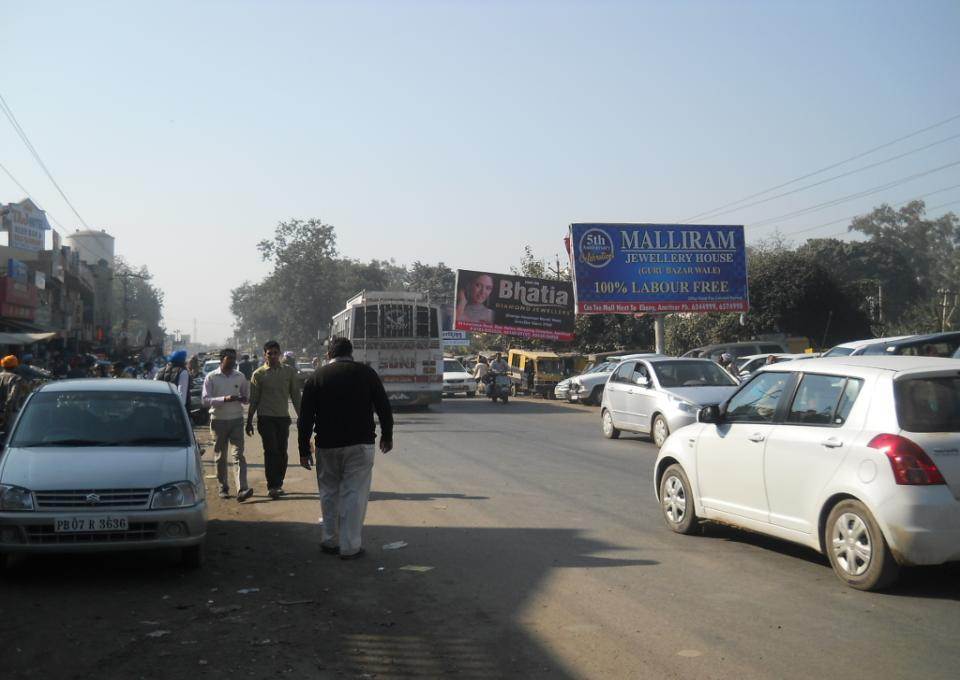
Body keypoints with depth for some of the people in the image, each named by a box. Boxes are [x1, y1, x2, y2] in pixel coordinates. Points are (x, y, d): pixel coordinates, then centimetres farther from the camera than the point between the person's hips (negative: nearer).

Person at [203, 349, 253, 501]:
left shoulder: (240, 377, 7)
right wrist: (225, 399, -23)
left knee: (239, 454, -9)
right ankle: (223, 487, 22)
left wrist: (244, 399, -8)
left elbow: (247, 395, 17)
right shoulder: (211, 377, -2)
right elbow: (205, 400, -9)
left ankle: (242, 490, -17)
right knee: (220, 456, 8)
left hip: (236, 420, 1)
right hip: (218, 420, -1)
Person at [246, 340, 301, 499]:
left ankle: (278, 484, 17)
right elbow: (253, 400, 4)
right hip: (266, 418, -3)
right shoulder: (258, 374, 0)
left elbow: (295, 395, 11)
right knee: (271, 451, -9)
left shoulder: (289, 372, 6)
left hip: (283, 417, 3)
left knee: (282, 453, 5)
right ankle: (272, 486, -7)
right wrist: (249, 421, 3)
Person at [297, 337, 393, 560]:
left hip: (327, 445, 2)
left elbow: (305, 417, 1)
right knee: (355, 493, 1)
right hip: (360, 443, -2)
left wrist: (304, 449, 5)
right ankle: (350, 546, 1)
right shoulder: (366, 373, 2)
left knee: (329, 492, 15)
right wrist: (387, 436, 16)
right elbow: (384, 407, 4)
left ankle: (329, 541, 21)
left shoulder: (317, 377, 3)